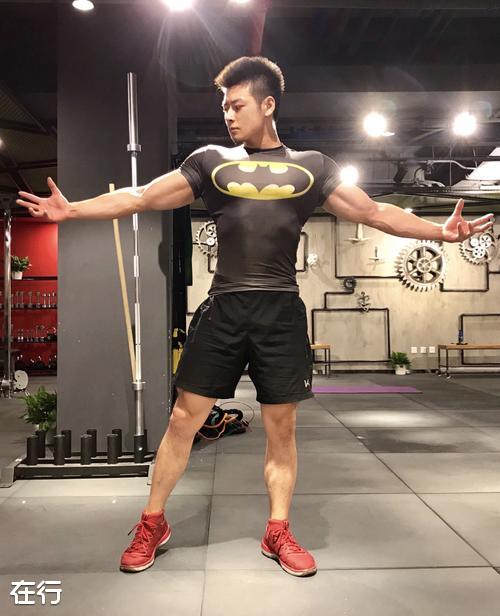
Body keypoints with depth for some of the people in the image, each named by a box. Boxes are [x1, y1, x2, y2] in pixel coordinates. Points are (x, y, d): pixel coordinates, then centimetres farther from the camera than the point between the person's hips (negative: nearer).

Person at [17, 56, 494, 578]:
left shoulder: (312, 167, 11)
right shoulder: (210, 161, 11)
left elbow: (374, 213, 9)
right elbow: (140, 198, 8)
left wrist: (439, 232, -1)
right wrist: (72, 210, 1)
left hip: (282, 312, 1)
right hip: (224, 309, 0)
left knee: (281, 427, 7)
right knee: (184, 419, 3)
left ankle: (278, 533, 24)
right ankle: (152, 523, 22)